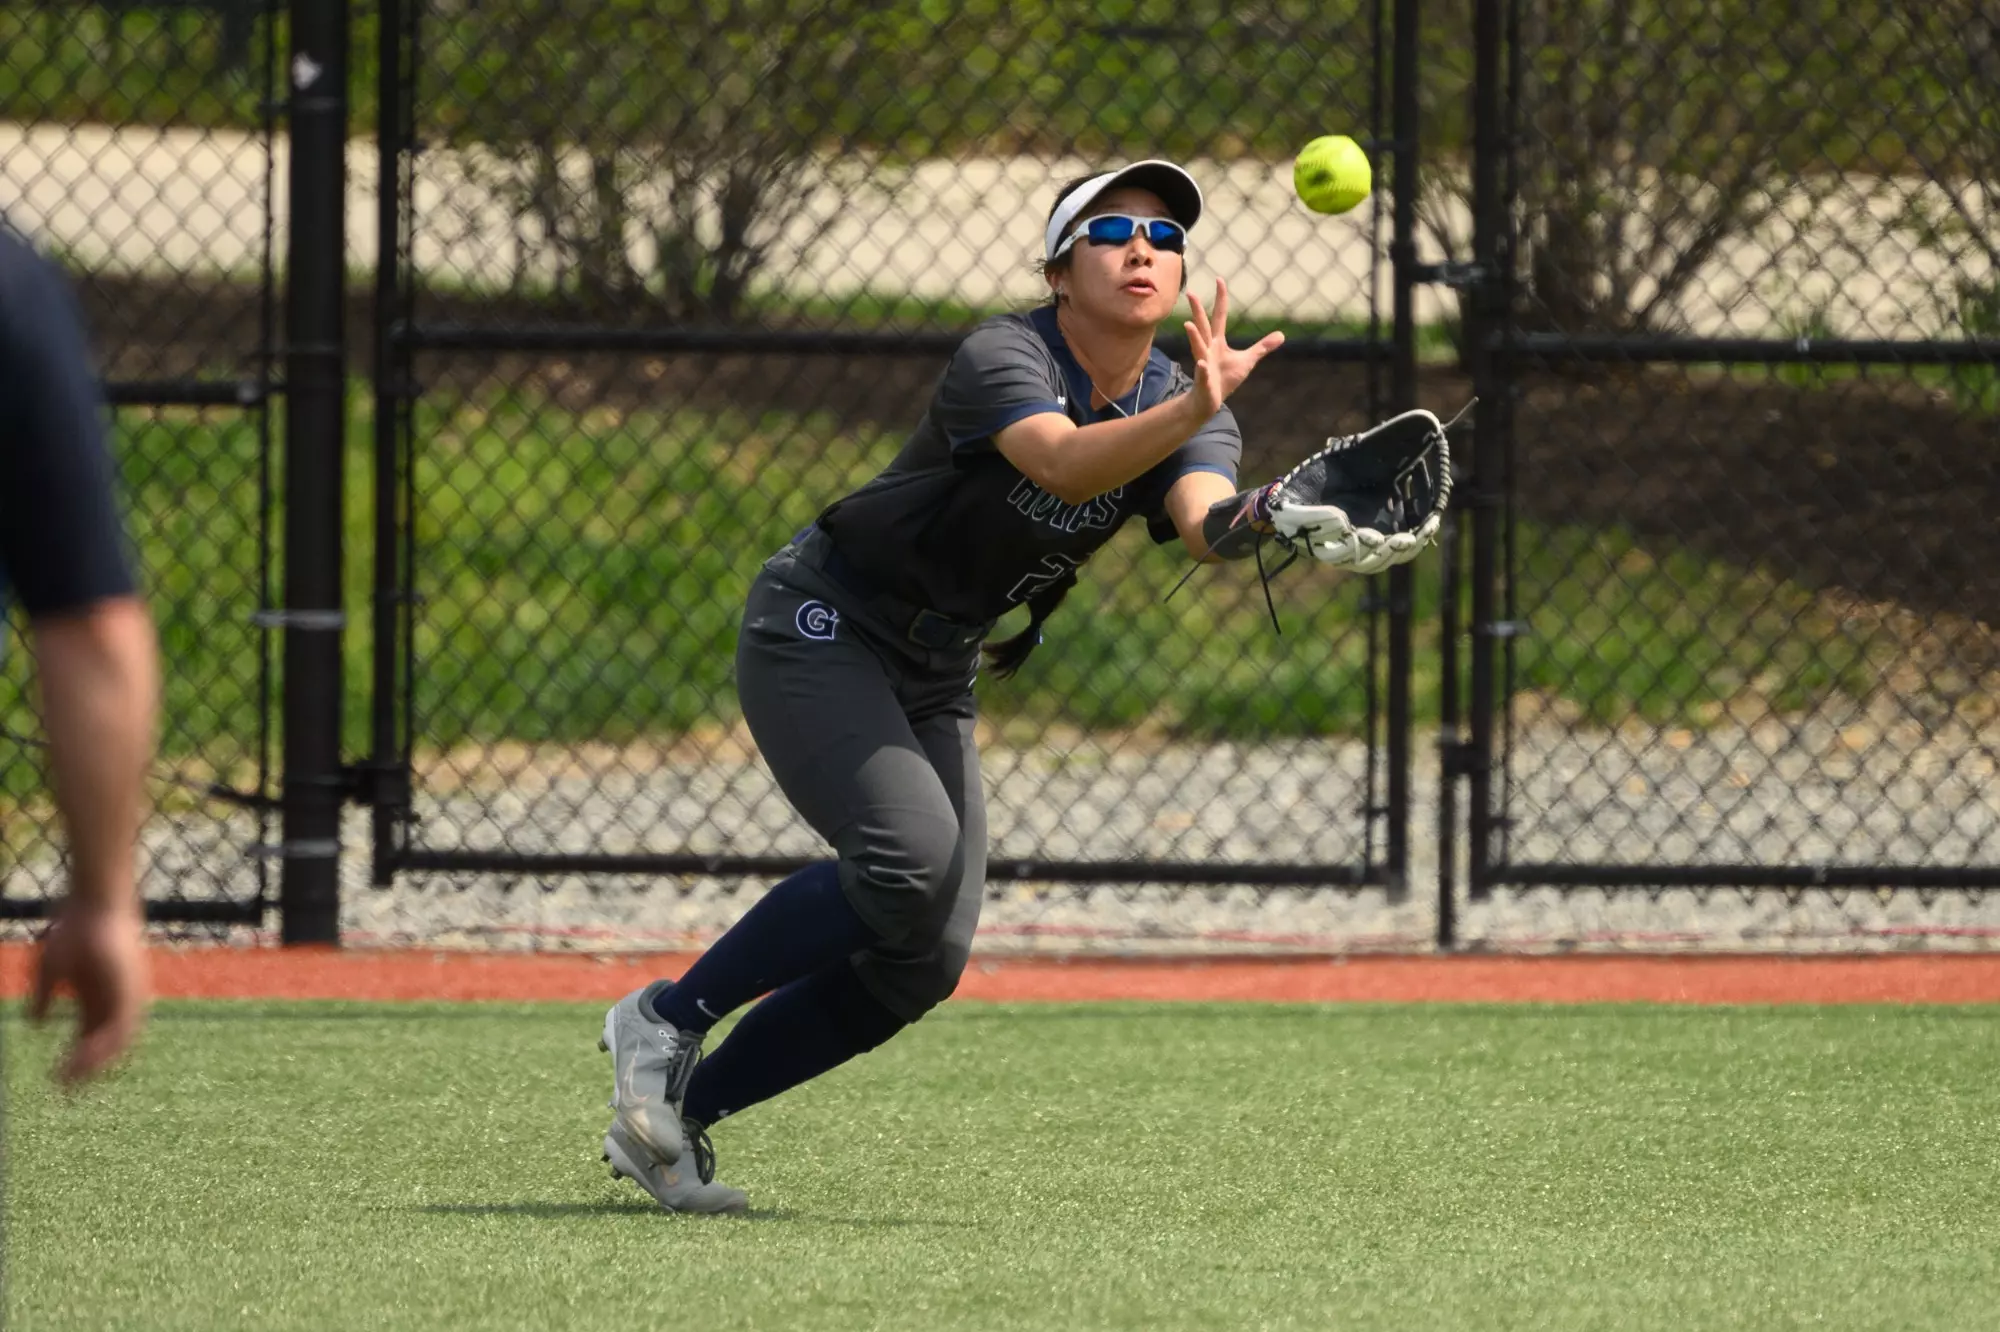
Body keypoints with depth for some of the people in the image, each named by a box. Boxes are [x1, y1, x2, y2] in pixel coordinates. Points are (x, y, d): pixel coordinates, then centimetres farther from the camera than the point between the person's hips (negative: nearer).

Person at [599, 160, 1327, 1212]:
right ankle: (663, 1023, -14)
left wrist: (1260, 517, -48)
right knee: (910, 852, -29)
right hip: (819, 627, -7)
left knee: (924, 965, -2)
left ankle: (673, 1117, 9)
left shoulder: (1178, 406, -4)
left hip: (934, 681, 8)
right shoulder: (1003, 356, -23)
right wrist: (1190, 413, -60)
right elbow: (1064, 464, -43)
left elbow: (1203, 524, -25)